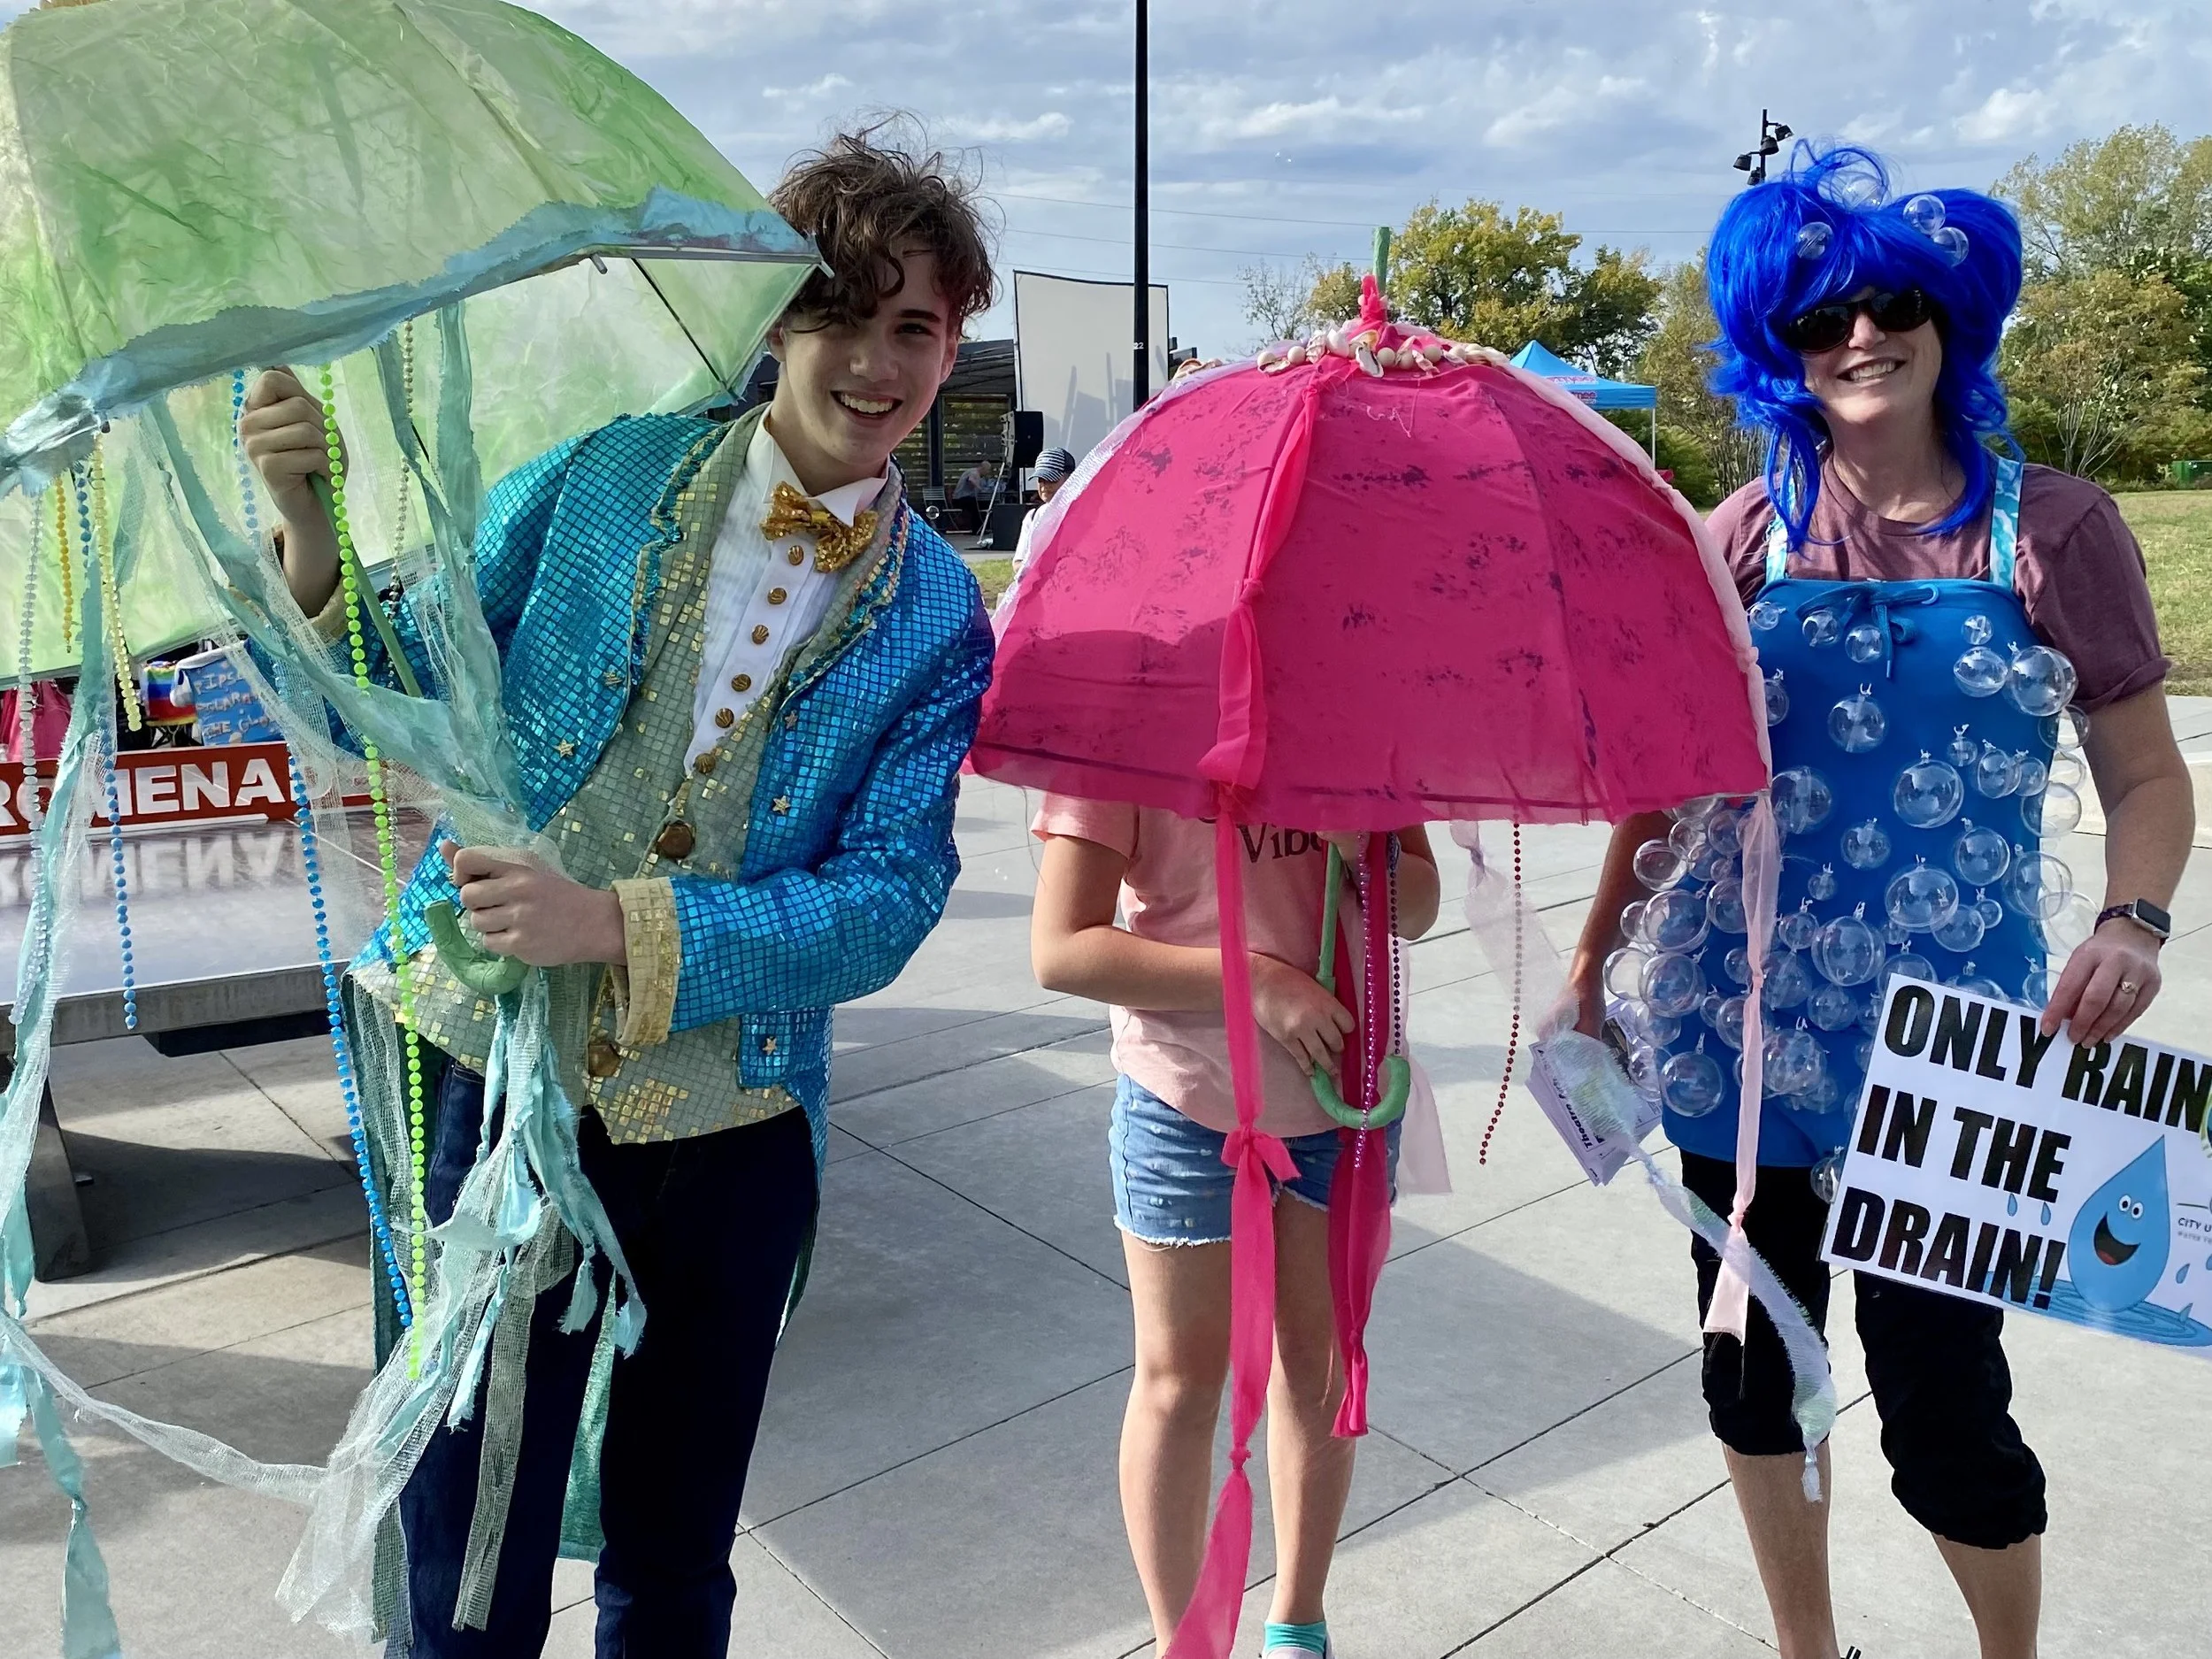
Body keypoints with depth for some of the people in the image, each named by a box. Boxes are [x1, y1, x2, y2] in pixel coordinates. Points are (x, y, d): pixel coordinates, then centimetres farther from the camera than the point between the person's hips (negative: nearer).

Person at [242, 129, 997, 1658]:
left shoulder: (933, 622, -4)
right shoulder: (601, 484, -2)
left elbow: (890, 901, -11)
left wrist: (616, 924, -22)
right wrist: (318, 528, -15)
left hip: (737, 1139, 1)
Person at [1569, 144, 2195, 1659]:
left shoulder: (2053, 531, -1)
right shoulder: (1748, 536, 3)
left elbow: (2147, 775, 3)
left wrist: (2133, 924, -15)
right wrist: (1594, 966, 3)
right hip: (1745, 1016, 3)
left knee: (1942, 1395, 3)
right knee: (1754, 1361, 15)